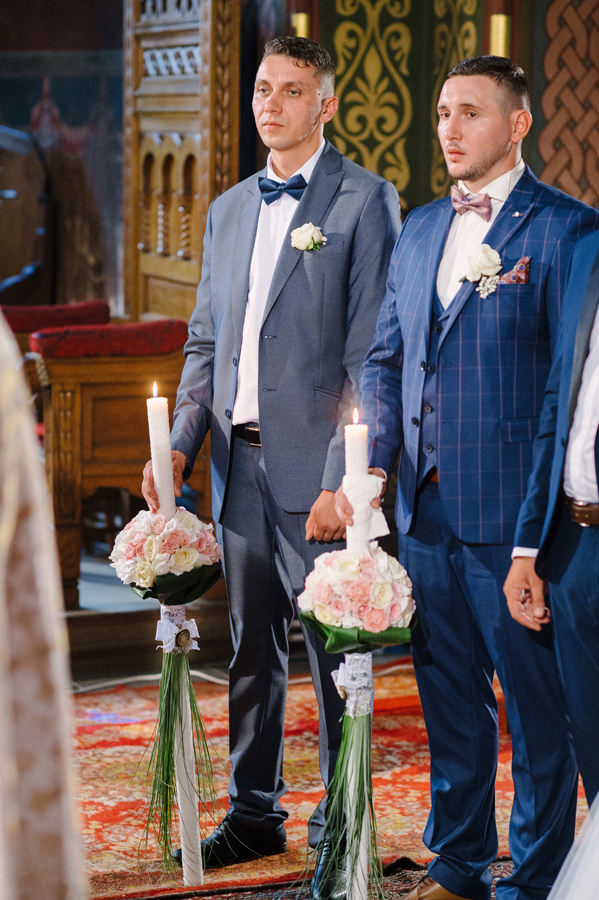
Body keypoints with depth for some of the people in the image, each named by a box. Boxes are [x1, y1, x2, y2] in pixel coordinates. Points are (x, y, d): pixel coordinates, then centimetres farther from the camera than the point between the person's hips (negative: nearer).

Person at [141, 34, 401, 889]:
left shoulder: (364, 201, -5)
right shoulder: (228, 210, 16)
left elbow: (372, 354, -11)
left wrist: (346, 478, -17)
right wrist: (179, 445, 7)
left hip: (315, 467, -6)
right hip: (240, 464, 6)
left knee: (333, 651, 1)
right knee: (251, 648, 14)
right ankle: (254, 813, 25)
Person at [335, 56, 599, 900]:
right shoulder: (419, 229, 14)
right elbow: (384, 359, 18)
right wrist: (370, 465, 2)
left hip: (515, 513, -6)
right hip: (425, 509, 7)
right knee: (448, 694, 16)